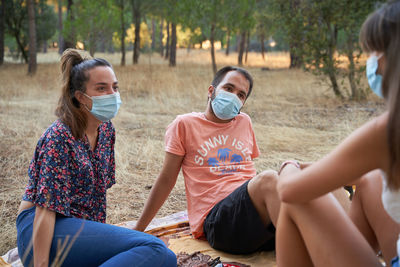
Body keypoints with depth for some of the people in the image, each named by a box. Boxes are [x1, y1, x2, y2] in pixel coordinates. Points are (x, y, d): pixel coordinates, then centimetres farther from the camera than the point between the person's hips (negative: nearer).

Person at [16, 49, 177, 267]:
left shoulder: (106, 130, 9)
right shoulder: (59, 136, -14)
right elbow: (46, 209, -19)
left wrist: (101, 236, 14)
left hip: (84, 226, 8)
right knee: (153, 248, -25)